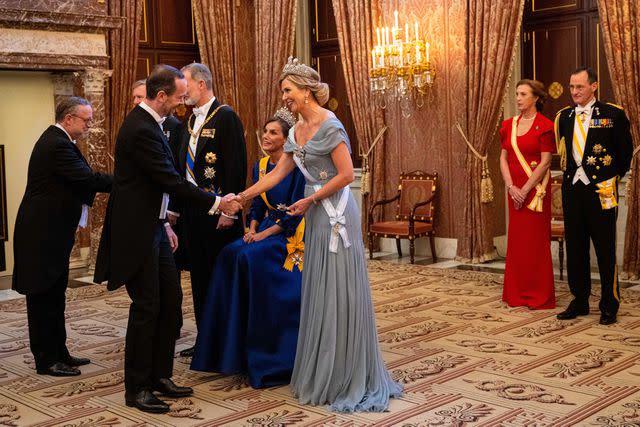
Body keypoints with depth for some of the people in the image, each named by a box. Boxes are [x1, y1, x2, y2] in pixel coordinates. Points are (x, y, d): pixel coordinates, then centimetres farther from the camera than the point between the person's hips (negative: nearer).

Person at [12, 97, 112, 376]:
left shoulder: (56, 140, 14)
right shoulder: (58, 145, -20)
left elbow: (81, 181, 12)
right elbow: (88, 179, -26)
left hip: (50, 231, 11)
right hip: (43, 233, -11)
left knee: (53, 296, 15)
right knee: (43, 297, -1)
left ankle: (58, 353, 24)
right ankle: (46, 360, 8)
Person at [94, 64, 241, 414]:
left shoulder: (147, 123, 11)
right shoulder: (141, 130, -21)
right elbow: (171, 181, -22)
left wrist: (164, 223, 19)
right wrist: (216, 202, -13)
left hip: (153, 226, 10)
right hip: (137, 231, -10)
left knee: (170, 301, 12)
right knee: (146, 307, -2)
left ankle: (160, 375, 24)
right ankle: (137, 389, 11)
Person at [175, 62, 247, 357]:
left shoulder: (226, 116, -10)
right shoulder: (191, 120, 15)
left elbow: (236, 166, -16)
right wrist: (177, 207, 14)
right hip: (191, 209, 8)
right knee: (199, 275, 13)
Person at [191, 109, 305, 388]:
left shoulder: (296, 167, -12)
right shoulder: (260, 166, 10)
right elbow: (257, 205, 14)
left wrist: (265, 234, -19)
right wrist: (252, 229, -4)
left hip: (291, 234, -7)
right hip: (266, 228, 7)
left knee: (248, 257, -26)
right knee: (232, 255, -17)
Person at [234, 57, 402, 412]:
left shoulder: (329, 125, -13)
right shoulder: (296, 132, 12)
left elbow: (346, 174, -16)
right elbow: (276, 174, 15)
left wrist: (308, 201, -11)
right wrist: (242, 196, 11)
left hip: (336, 214, -8)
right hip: (317, 216, 8)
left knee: (337, 292, -2)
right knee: (318, 292, 11)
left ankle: (346, 378, 10)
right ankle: (321, 373, 22)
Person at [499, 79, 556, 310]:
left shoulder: (544, 126, -7)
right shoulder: (509, 125, 10)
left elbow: (545, 162, -11)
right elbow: (504, 158, 8)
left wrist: (525, 190, -14)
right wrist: (511, 187, -6)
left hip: (535, 189, -5)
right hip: (515, 190, 5)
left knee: (536, 239, -1)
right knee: (516, 239, 8)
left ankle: (539, 295, 9)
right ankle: (517, 293, 17)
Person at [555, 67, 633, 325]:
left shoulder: (613, 114, -5)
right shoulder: (564, 116, 8)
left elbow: (626, 150, 3)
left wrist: (615, 176, 7)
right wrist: (571, 172, 10)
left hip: (601, 189, -5)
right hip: (572, 188, 5)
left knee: (605, 250, 2)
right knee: (575, 248, 11)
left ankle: (609, 306, 13)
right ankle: (580, 302, 22)